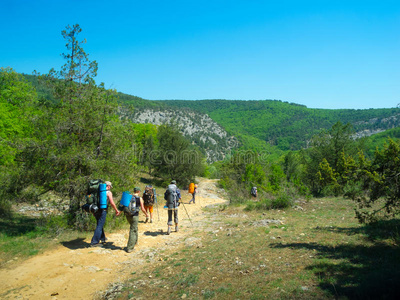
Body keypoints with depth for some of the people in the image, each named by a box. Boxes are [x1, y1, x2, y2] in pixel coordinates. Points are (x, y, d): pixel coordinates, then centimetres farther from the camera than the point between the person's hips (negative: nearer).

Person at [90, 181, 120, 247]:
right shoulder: (108, 192, -4)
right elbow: (112, 203, -11)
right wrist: (116, 210, 0)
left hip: (95, 210, 7)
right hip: (102, 211, -7)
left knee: (100, 224, 21)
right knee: (99, 226, -1)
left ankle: (103, 238, 35)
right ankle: (94, 242, 0)